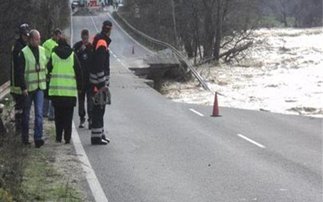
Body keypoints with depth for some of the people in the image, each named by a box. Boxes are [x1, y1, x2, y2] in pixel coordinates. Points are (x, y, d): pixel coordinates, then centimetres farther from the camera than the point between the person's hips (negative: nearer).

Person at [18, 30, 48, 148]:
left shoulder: (43, 51, 6)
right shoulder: (24, 53, -8)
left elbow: (47, 66, 16)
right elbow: (21, 72, -9)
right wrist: (23, 87, -15)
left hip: (40, 87, 3)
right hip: (28, 88, -3)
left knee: (39, 113, -8)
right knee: (26, 114, 8)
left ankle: (38, 138, -12)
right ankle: (25, 137, 21)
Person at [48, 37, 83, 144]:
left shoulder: (53, 56, 2)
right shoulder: (73, 56, 2)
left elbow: (48, 71, 6)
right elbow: (79, 72, 3)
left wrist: (47, 86, 18)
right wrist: (79, 86, 12)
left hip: (56, 91, 0)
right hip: (70, 91, 0)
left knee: (58, 116, 9)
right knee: (68, 116, 4)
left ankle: (58, 137, 8)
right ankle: (67, 138, 0)